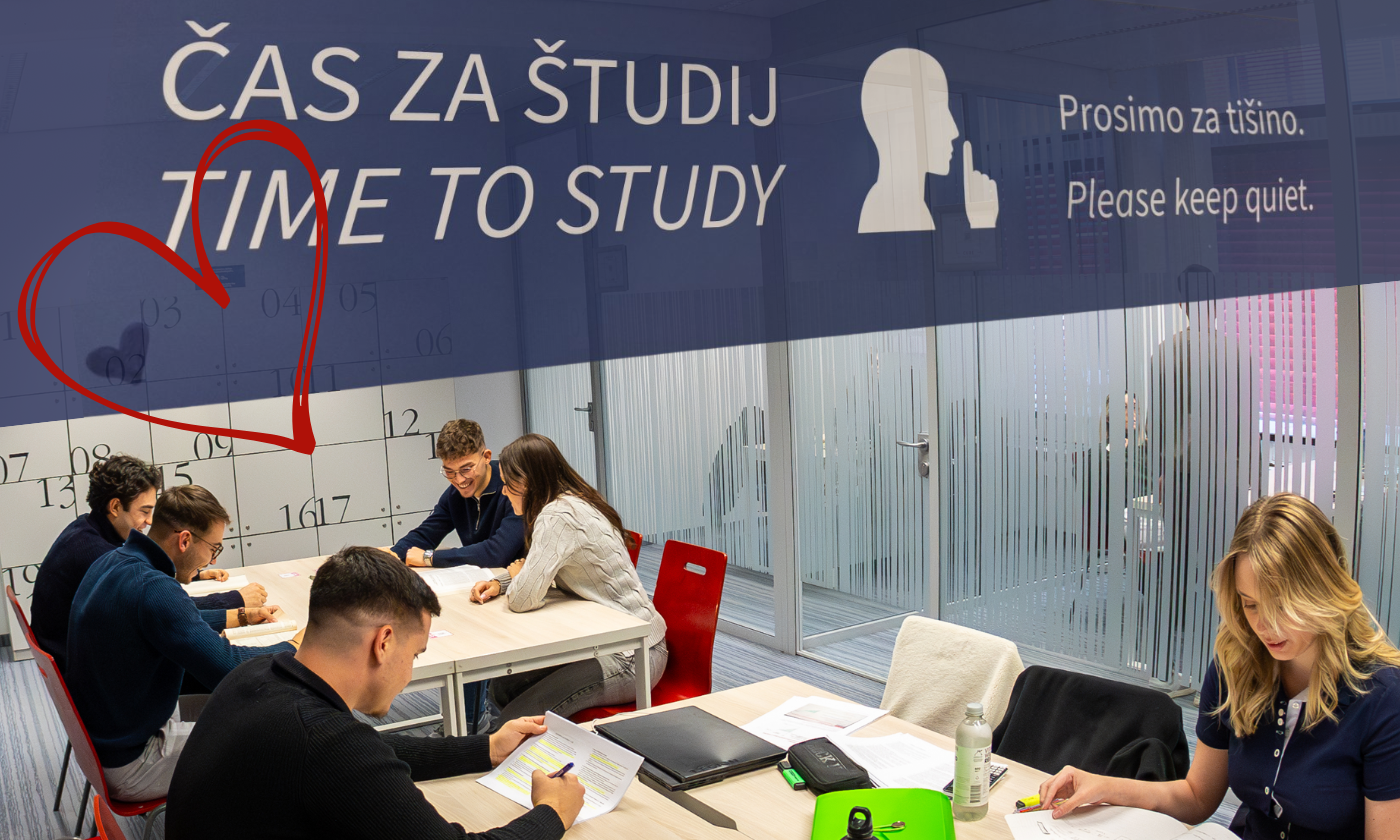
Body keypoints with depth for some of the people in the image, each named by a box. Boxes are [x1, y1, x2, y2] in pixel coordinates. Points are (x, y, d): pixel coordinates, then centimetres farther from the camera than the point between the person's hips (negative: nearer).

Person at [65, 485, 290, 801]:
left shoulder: (113, 562, 1)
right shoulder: (152, 589, -31)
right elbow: (224, 666, -30)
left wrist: (241, 616, 21)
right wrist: (295, 647, -15)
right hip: (129, 766, -10)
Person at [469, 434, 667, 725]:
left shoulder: (559, 516, -22)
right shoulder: (573, 503, 9)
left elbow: (523, 599, -24)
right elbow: (539, 572, 25)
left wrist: (516, 574, -1)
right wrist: (499, 582, 6)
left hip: (630, 657, -10)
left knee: (516, 721, -17)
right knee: (502, 688, 10)